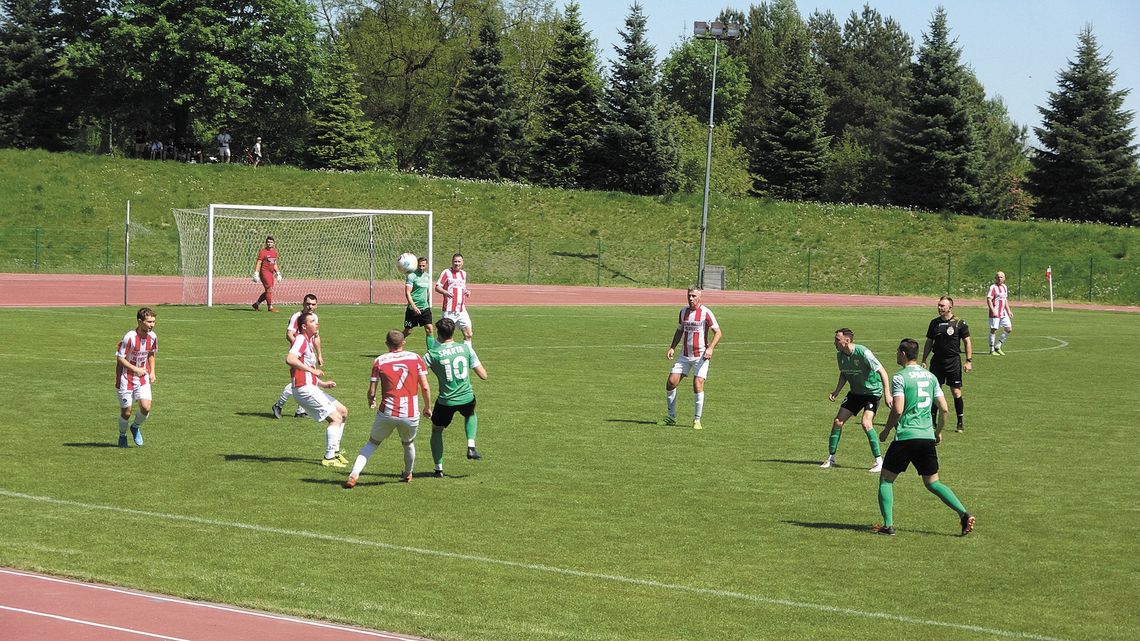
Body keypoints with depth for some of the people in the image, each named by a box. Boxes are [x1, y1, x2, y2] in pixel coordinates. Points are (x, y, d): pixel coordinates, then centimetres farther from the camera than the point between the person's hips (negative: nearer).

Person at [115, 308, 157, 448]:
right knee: (126, 412, 2)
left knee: (146, 407, -12)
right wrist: (136, 369, -17)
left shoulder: (152, 337, -3)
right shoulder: (129, 337, -21)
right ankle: (122, 436, 29)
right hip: (126, 378, -4)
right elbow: (119, 358, -15)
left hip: (142, 378, 4)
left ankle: (136, 427, 19)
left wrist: (152, 372, 5)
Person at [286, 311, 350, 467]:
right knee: (336, 418, -11)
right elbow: (290, 359, -31)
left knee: (343, 411, 17)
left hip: (311, 388, 10)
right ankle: (329, 458, -6)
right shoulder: (301, 340, -12)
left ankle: (335, 451, 22)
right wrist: (312, 370, -29)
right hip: (304, 389, -10)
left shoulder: (309, 341, 19)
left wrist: (322, 383, 19)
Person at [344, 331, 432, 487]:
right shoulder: (415, 358, 2)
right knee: (408, 444, 28)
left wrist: (371, 402, 23)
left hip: (387, 413, -1)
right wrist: (428, 407, 15)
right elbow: (425, 387, 0)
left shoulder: (379, 361, 0)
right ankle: (407, 475, 46)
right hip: (411, 414, 1)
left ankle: (354, 475, -4)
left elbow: (371, 392, 1)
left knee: (371, 444, 14)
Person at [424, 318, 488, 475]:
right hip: (467, 398, 2)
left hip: (446, 402, -2)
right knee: (470, 415, 37)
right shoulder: (466, 348, -4)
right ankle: (471, 447, 19)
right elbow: (483, 375, -1)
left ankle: (439, 468, 18)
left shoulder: (433, 354, -9)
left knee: (436, 430, 22)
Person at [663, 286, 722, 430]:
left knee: (698, 385, -15)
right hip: (684, 355, 5)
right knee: (671, 382, -3)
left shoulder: (706, 313, -9)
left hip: (701, 356, -5)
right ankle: (671, 415, 12)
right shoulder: (683, 312, 7)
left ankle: (697, 420, -2)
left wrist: (710, 348, -22)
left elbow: (718, 333, -8)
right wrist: (672, 347, 7)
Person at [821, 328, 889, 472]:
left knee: (866, 423, -23)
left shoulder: (863, 353, -25)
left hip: (872, 391, -7)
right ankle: (831, 459, 13)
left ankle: (879, 461, -13)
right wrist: (836, 393, 2)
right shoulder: (840, 355, -3)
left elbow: (882, 371, -22)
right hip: (855, 392, 7)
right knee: (838, 421, 0)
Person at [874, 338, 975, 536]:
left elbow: (897, 410, -16)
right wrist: (938, 431, 23)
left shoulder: (900, 378, -8)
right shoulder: (930, 377, 11)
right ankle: (964, 514, -2)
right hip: (927, 437, 6)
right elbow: (943, 408, 10)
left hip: (905, 437, -6)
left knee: (886, 480, 8)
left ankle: (888, 525, 0)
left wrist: (886, 431, -2)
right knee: (932, 483, 13)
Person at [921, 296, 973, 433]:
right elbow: (929, 343, 15)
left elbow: (967, 342, 0)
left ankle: (960, 424, 7)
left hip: (953, 361, -4)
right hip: (937, 361, 4)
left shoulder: (959, 323, -3)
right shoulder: (934, 323, 8)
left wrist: (969, 361, -7)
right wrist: (923, 361, 10)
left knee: (956, 392, -3)